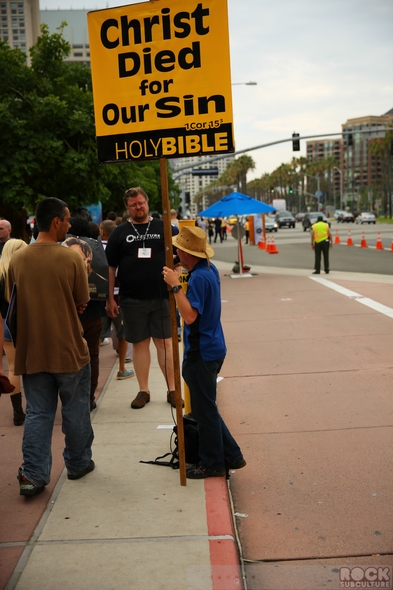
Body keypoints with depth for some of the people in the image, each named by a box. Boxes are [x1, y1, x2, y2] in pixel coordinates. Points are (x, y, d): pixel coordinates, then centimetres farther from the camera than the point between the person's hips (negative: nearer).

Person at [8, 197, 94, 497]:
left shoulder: (17, 259, -1)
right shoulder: (71, 258, -14)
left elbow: (18, 298, 10)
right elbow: (82, 303, -7)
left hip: (31, 351, 3)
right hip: (69, 351, -3)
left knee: (38, 414, 10)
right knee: (75, 411, 14)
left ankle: (33, 475, 9)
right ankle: (78, 463, 29)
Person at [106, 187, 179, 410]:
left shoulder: (162, 227, 6)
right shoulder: (120, 232, 7)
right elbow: (110, 267, 6)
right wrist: (110, 299, 0)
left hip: (161, 297, -1)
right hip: (132, 299, 1)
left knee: (165, 342, 2)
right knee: (140, 344, 7)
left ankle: (172, 389, 11)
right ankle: (144, 391, 17)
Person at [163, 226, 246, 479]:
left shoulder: (199, 277, -22)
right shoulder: (210, 269, 8)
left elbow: (190, 316, -29)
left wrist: (176, 285, -28)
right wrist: (179, 280, 15)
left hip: (202, 353, -10)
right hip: (212, 347, 10)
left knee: (205, 410, 3)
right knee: (207, 408, 19)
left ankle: (212, 463, 16)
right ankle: (231, 455, 26)